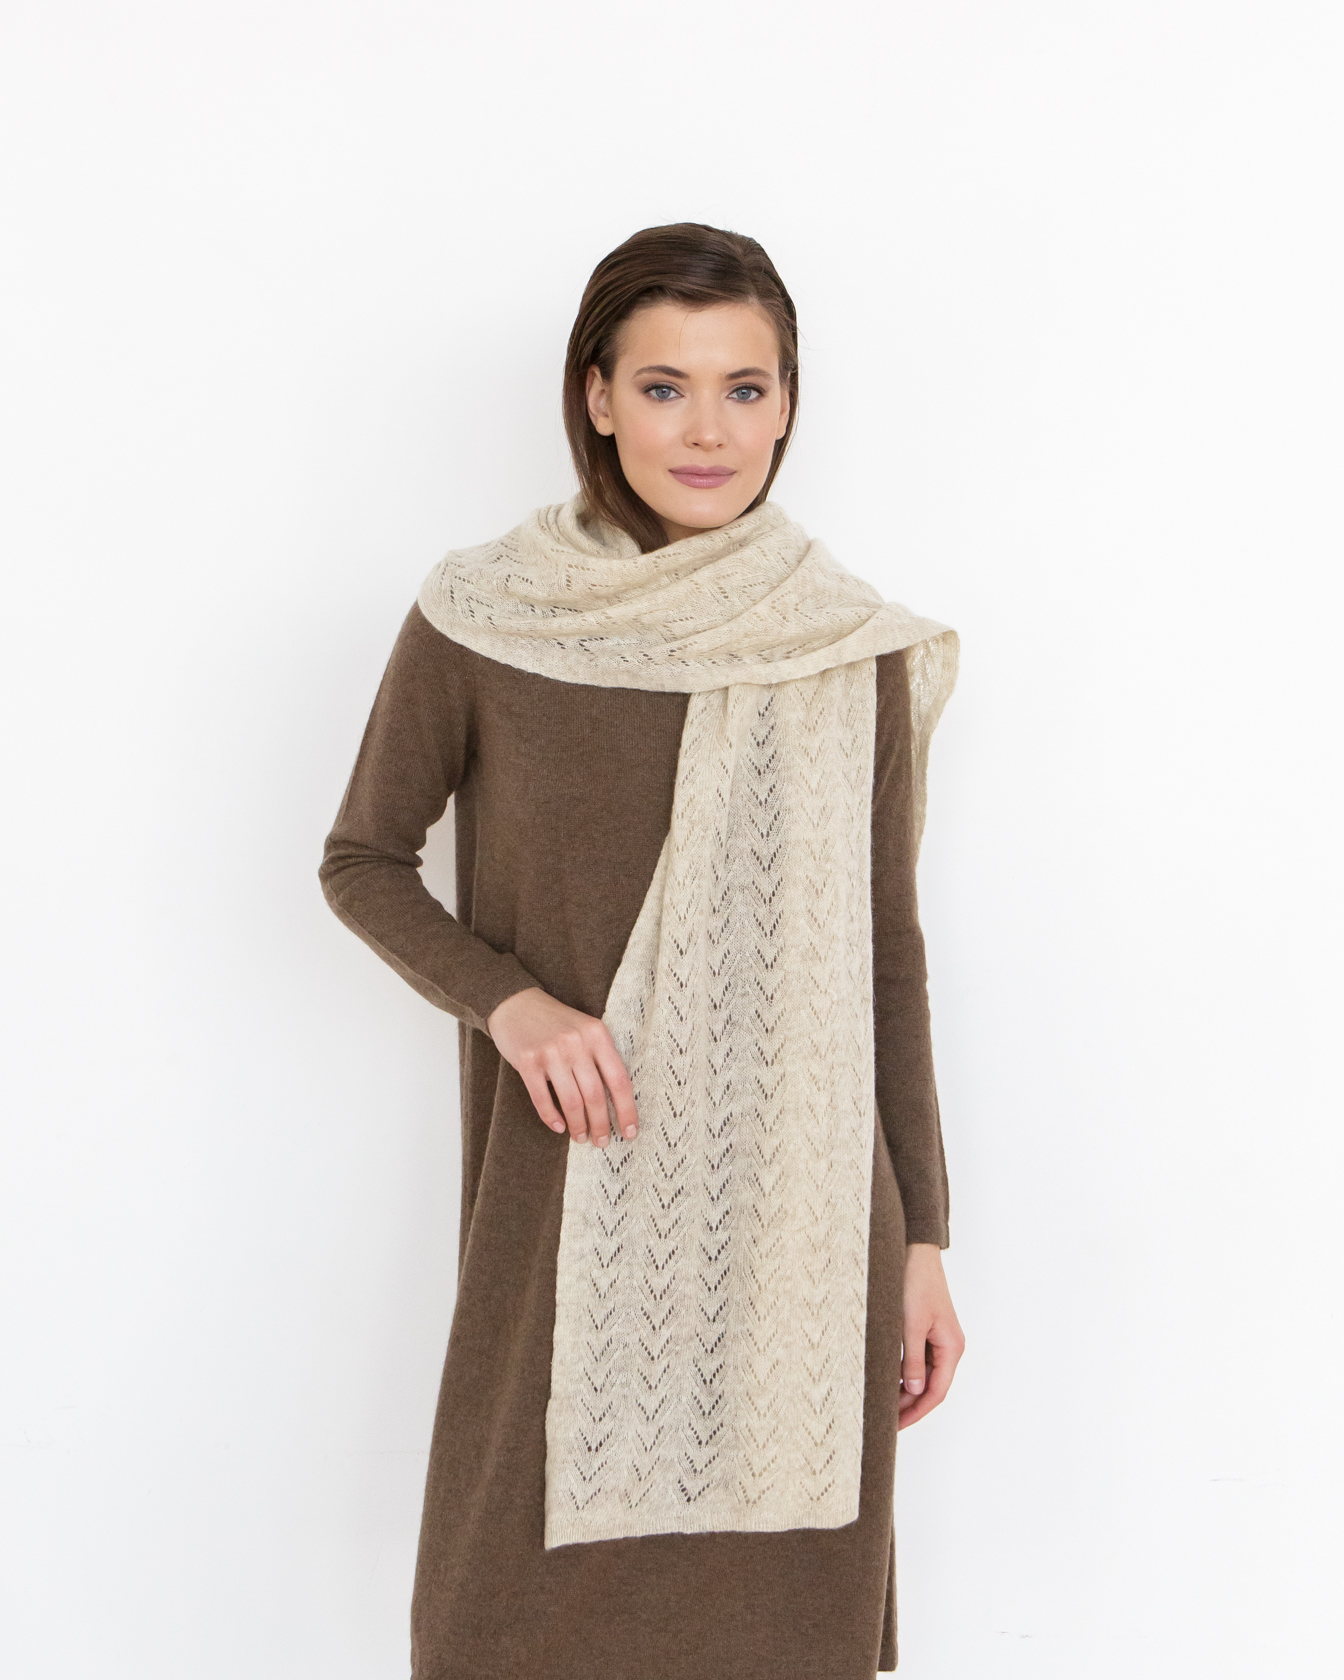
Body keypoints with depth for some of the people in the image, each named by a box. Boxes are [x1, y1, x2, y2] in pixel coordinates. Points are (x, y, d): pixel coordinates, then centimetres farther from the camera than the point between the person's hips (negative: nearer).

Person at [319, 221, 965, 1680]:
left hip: (798, 1214, 1)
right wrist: (507, 999, -12)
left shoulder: (860, 653, -1)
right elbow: (363, 862, 6)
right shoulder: (478, 622, -5)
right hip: (573, 1192, 0)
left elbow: (886, 953, 4)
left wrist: (923, 1242, 4)